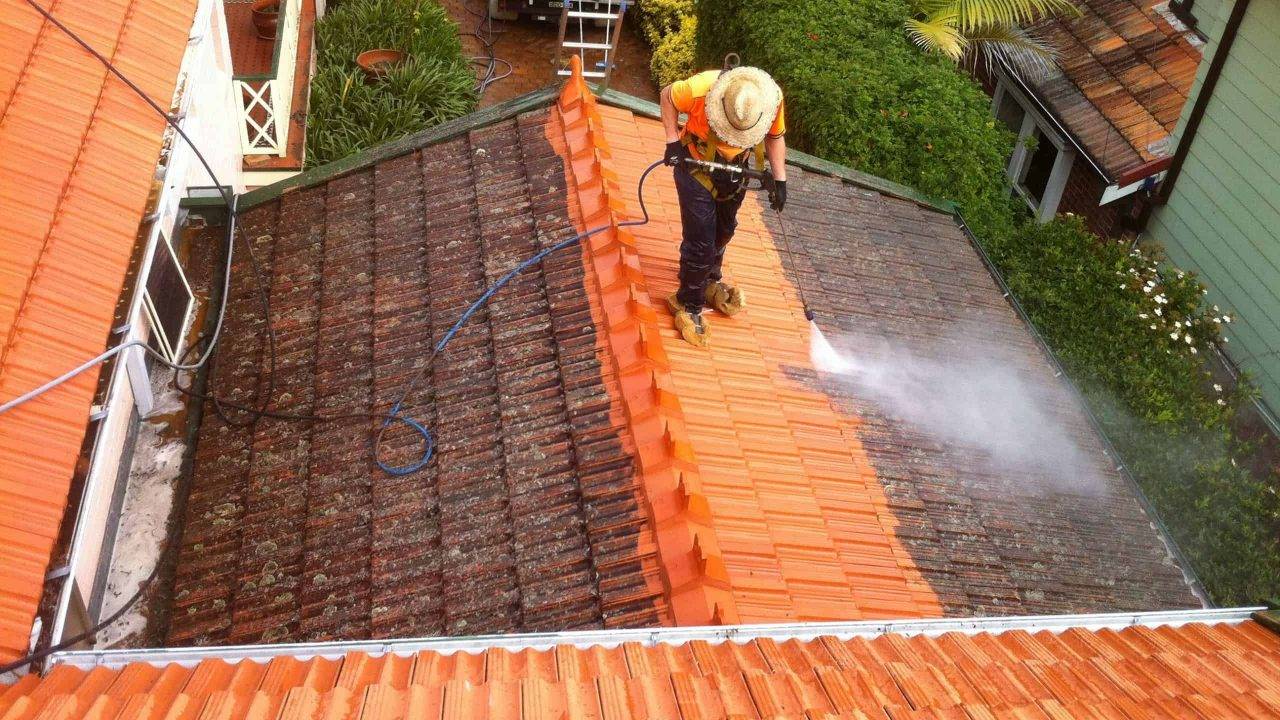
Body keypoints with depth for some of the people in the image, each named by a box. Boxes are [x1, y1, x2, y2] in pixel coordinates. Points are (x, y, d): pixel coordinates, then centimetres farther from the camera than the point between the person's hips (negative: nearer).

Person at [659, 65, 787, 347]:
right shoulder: (702, 88, -36)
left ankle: (709, 281, 49)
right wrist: (673, 140, -20)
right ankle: (688, 305, 13)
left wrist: (779, 177, -9)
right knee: (701, 240, -7)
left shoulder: (773, 98, -26)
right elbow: (668, 96, -15)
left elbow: (775, 136, -5)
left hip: (734, 170, 4)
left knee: (722, 232, 23)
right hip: (696, 168, -4)